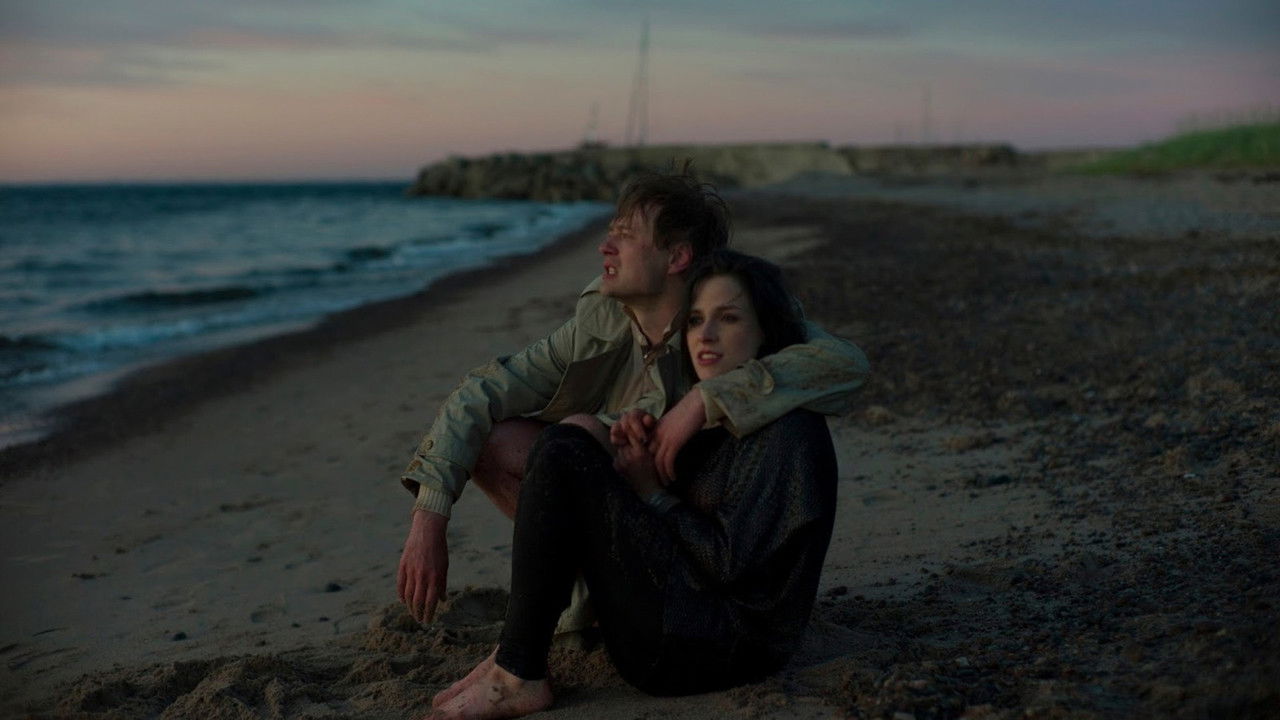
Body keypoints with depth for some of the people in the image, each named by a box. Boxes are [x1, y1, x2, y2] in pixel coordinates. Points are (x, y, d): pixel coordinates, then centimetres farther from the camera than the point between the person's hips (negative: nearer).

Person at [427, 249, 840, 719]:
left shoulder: (787, 429, -14)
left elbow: (730, 563, -20)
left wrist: (651, 491, -9)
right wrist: (633, 448, -1)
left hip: (725, 643, -10)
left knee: (562, 458, -16)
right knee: (569, 441, 4)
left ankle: (518, 678, -11)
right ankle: (514, 661, -3)